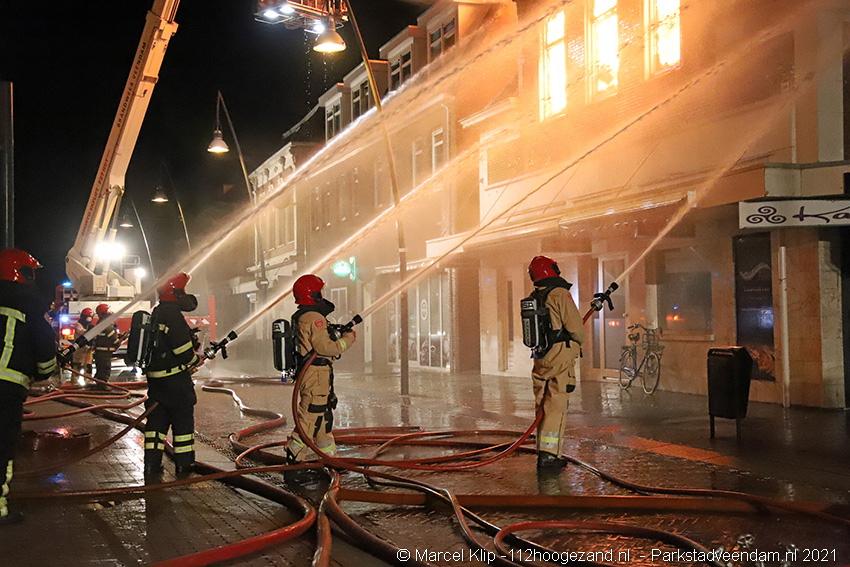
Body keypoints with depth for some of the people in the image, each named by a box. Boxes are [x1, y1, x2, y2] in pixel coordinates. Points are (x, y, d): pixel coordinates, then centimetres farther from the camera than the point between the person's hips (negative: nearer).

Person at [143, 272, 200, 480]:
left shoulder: (157, 314, 14)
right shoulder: (172, 315, -17)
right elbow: (182, 347, -20)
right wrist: (195, 359, -1)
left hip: (155, 377, 9)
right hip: (175, 377, -9)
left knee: (157, 419, 10)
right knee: (183, 420, 2)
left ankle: (152, 465, 10)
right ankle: (184, 465, 8)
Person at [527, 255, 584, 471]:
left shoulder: (532, 298, 11)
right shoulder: (560, 294, -12)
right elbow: (576, 328, -13)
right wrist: (578, 341, 8)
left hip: (540, 357, 7)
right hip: (561, 358, -7)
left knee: (543, 406, 12)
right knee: (556, 407, -5)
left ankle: (544, 453, 18)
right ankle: (548, 455, -7)